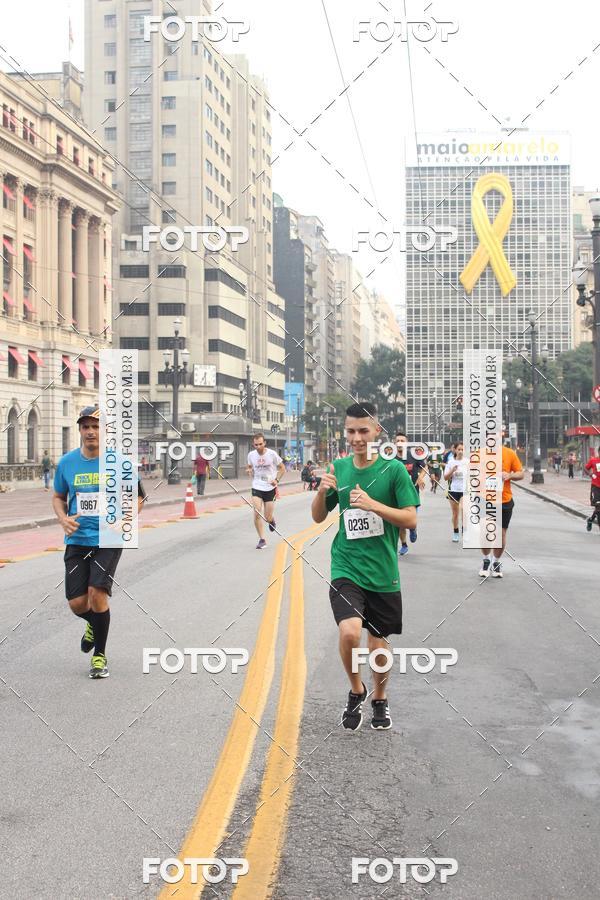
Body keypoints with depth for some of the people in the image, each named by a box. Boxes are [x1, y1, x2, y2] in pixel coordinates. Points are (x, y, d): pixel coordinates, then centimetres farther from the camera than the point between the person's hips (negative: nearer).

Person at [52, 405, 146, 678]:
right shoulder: (67, 462, 2)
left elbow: (138, 496, 7)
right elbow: (58, 497, 16)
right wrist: (64, 518, -4)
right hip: (77, 540, 3)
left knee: (97, 592, -16)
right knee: (77, 603, -1)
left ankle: (100, 655, 5)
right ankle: (94, 624, 38)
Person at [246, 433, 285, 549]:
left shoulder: (272, 454, -10)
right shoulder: (251, 455, -2)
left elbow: (282, 468, 1)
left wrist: (276, 480, -14)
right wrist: (249, 470, -7)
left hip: (270, 488, -2)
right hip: (257, 487, 2)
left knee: (267, 518, 0)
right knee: (257, 514, -15)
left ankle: (271, 520, 40)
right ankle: (262, 540, -2)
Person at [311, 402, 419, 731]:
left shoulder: (394, 469, -6)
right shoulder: (338, 468, 3)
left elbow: (411, 519, -9)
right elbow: (318, 517, 10)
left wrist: (373, 504, -23)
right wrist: (322, 492, -11)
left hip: (383, 571, 0)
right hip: (345, 568, 1)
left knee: (378, 639, 12)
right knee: (349, 632, -21)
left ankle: (379, 699, 38)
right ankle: (356, 691, 7)